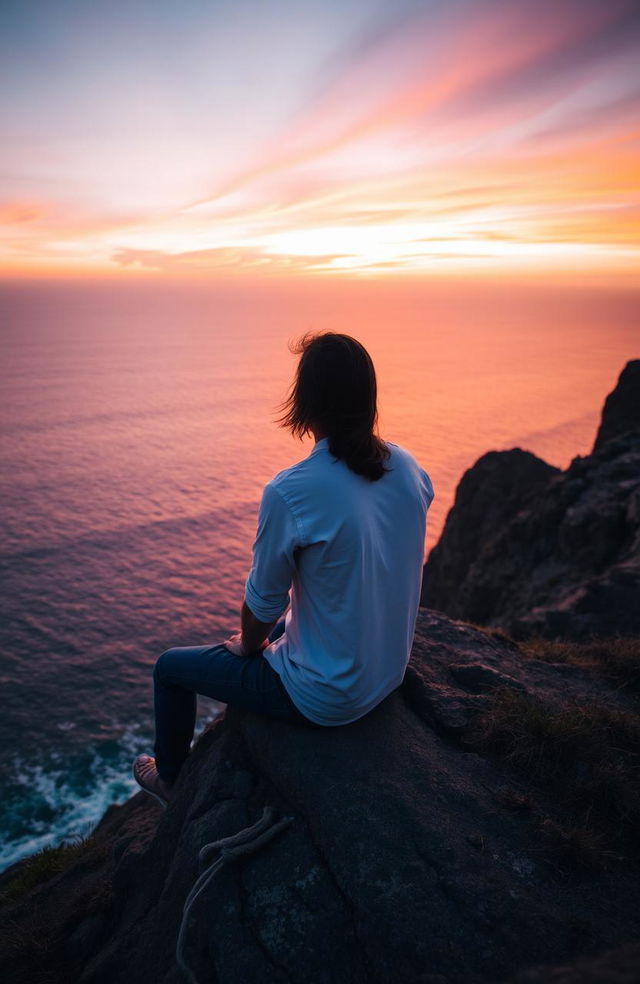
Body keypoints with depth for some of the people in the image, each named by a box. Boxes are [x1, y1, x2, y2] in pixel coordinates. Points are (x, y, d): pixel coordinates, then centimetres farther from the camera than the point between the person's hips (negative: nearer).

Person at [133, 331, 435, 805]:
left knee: (170, 667, 16)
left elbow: (263, 602, -16)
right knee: (271, 627, 34)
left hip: (324, 698, -6)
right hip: (389, 673, 7)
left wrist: (248, 645, 8)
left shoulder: (289, 492, -29)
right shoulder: (410, 468, -9)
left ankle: (171, 778, 42)